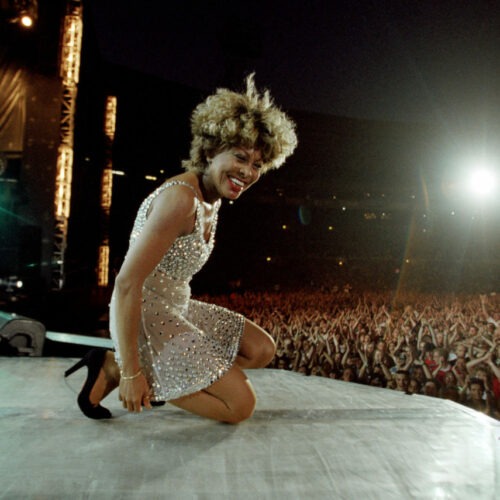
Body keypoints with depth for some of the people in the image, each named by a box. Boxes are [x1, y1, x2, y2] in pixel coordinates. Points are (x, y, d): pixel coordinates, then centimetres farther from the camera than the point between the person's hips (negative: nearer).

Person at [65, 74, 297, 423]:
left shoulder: (213, 200, 7)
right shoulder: (180, 198, -24)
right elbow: (126, 283, -26)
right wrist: (130, 371, -23)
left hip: (177, 308, 10)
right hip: (146, 316, -9)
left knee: (262, 350, 10)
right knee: (241, 405, -7)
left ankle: (165, 376, 8)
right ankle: (113, 369, -4)